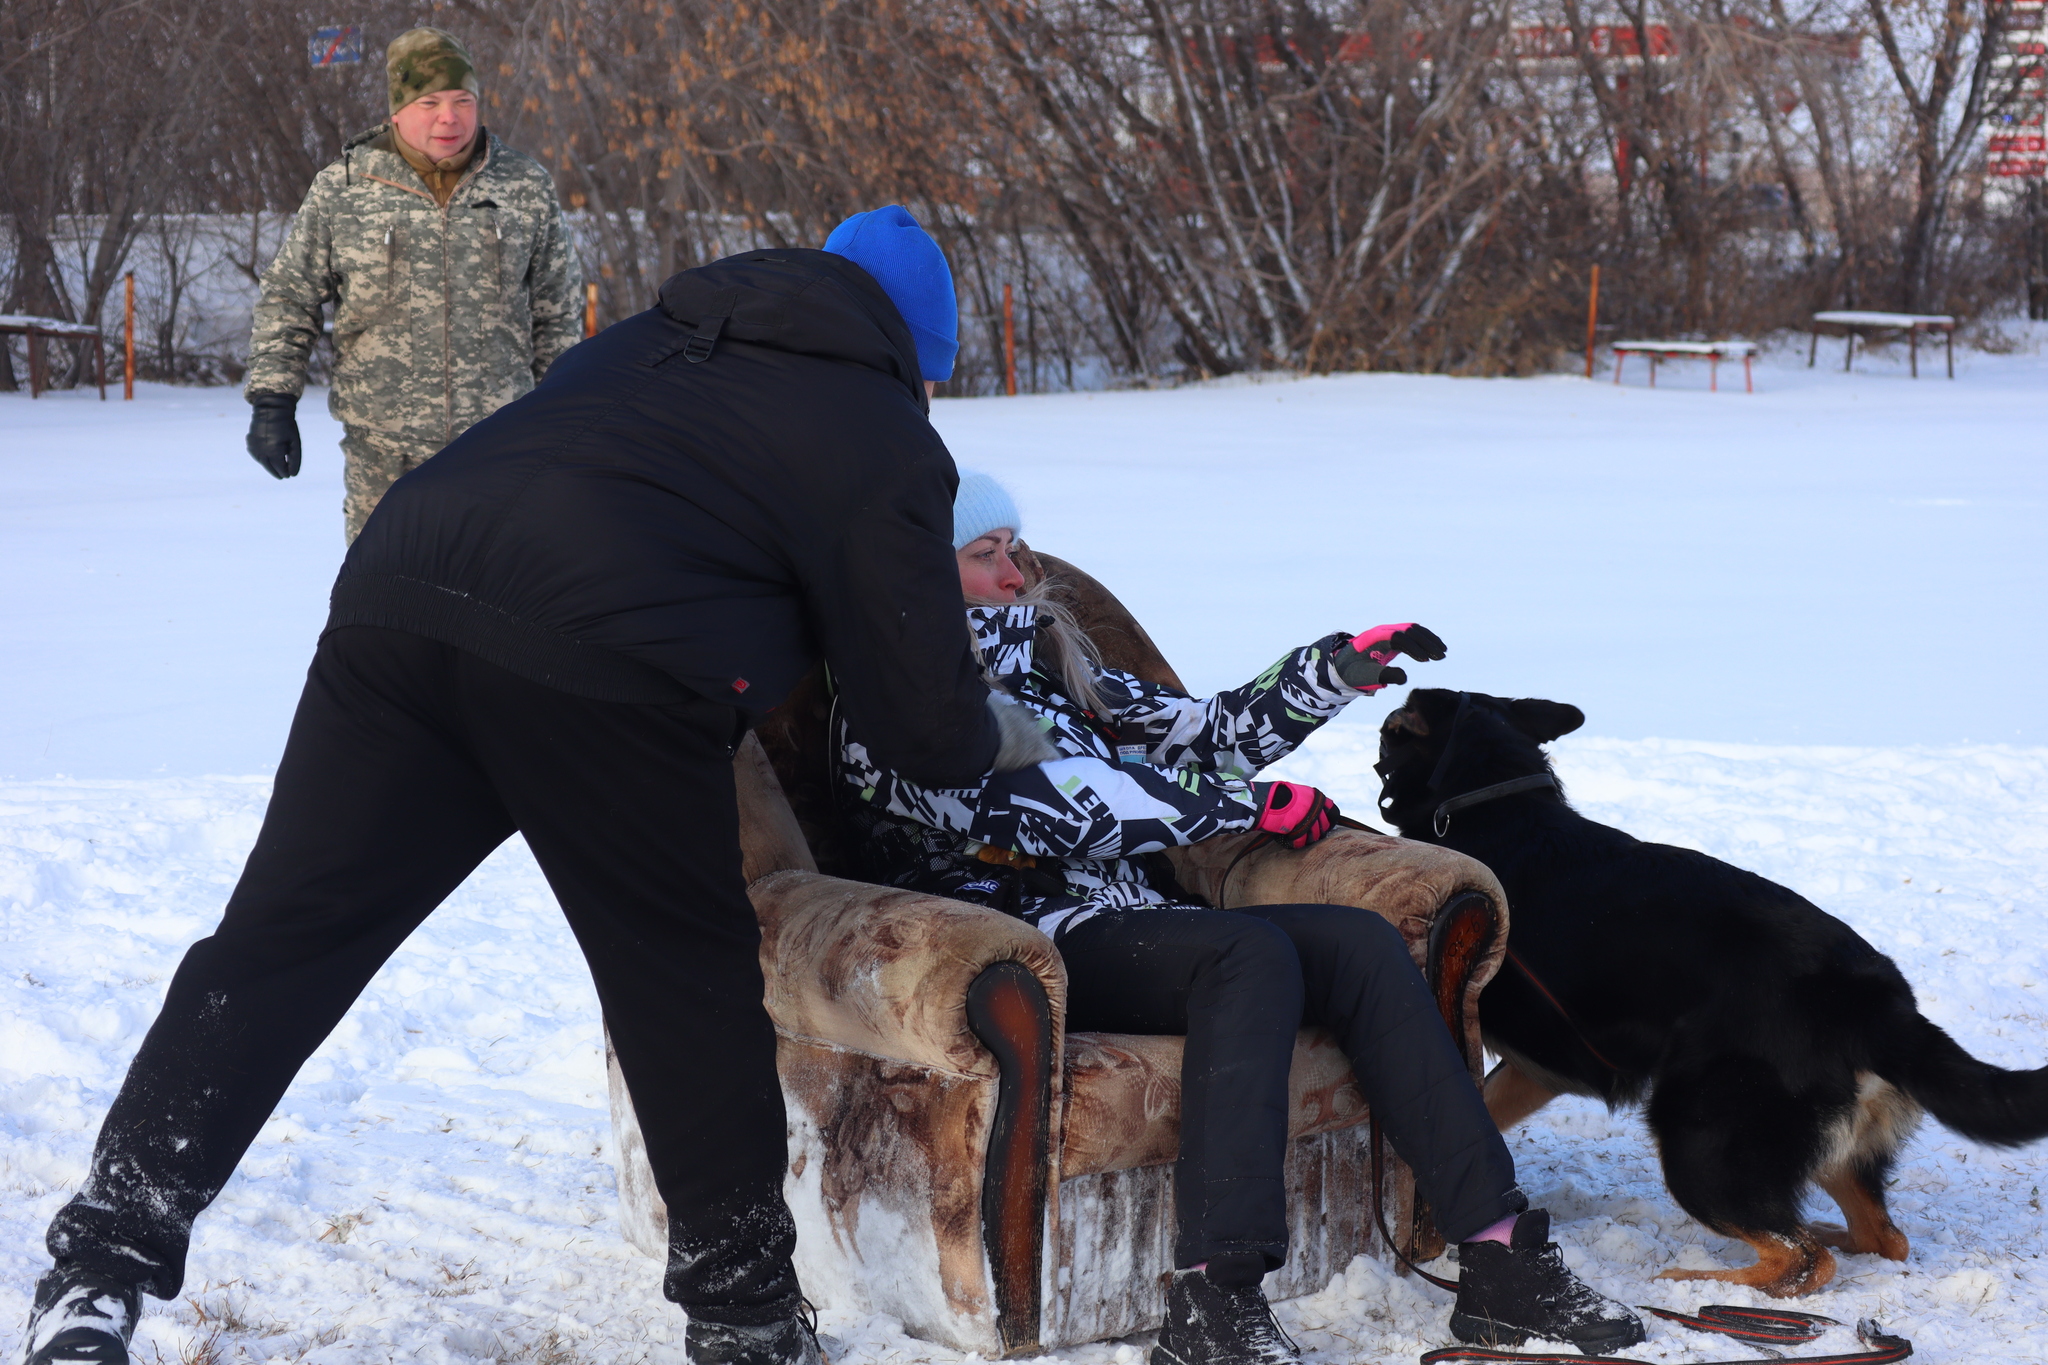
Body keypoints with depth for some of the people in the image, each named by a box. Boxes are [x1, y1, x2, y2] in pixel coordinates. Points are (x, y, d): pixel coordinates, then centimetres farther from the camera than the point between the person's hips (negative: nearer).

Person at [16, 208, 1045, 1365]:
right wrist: (1007, 738, 36)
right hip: (605, 672, -5)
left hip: (397, 588, 5)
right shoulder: (891, 448, 15)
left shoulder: (648, 343, 32)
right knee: (690, 995, 11)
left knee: (277, 943, 8)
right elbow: (927, 729, 13)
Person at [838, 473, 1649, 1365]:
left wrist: (1330, 674, 9)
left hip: (1129, 920, 8)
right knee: (1251, 951, -32)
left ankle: (1501, 1258, -21)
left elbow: (1198, 734, 23)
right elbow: (1051, 804, -16)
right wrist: (1252, 806, -11)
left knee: (1360, 942, -14)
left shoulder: (1045, 664, 22)